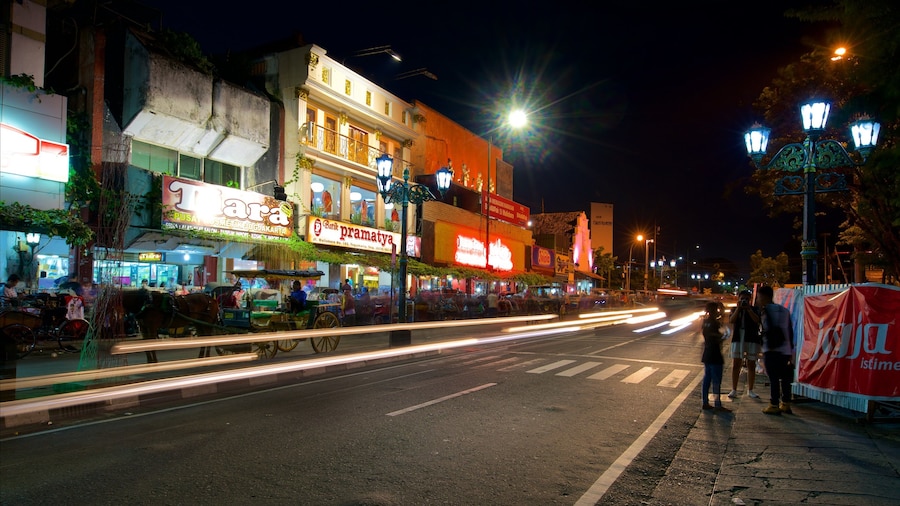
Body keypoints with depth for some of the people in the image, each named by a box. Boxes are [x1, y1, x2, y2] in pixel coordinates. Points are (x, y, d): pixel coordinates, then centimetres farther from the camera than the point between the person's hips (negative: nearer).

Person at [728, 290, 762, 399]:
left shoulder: (754, 310, 6)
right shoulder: (735, 310, 10)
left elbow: (757, 320, -13)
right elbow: (732, 320, -8)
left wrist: (749, 309, -18)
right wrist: (738, 308, -14)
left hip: (752, 340, -1)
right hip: (738, 339, 1)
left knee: (751, 365, 4)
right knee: (735, 365, -2)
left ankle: (750, 390, 14)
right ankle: (734, 390, 3)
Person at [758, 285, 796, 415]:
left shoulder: (766, 310, -4)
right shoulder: (784, 310, 17)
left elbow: (769, 329, -16)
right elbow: (790, 331, 18)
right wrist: (791, 349, 20)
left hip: (771, 350, -7)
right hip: (785, 349, 7)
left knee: (773, 378, -5)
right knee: (785, 377, 13)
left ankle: (774, 405, -5)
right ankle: (786, 404, 18)